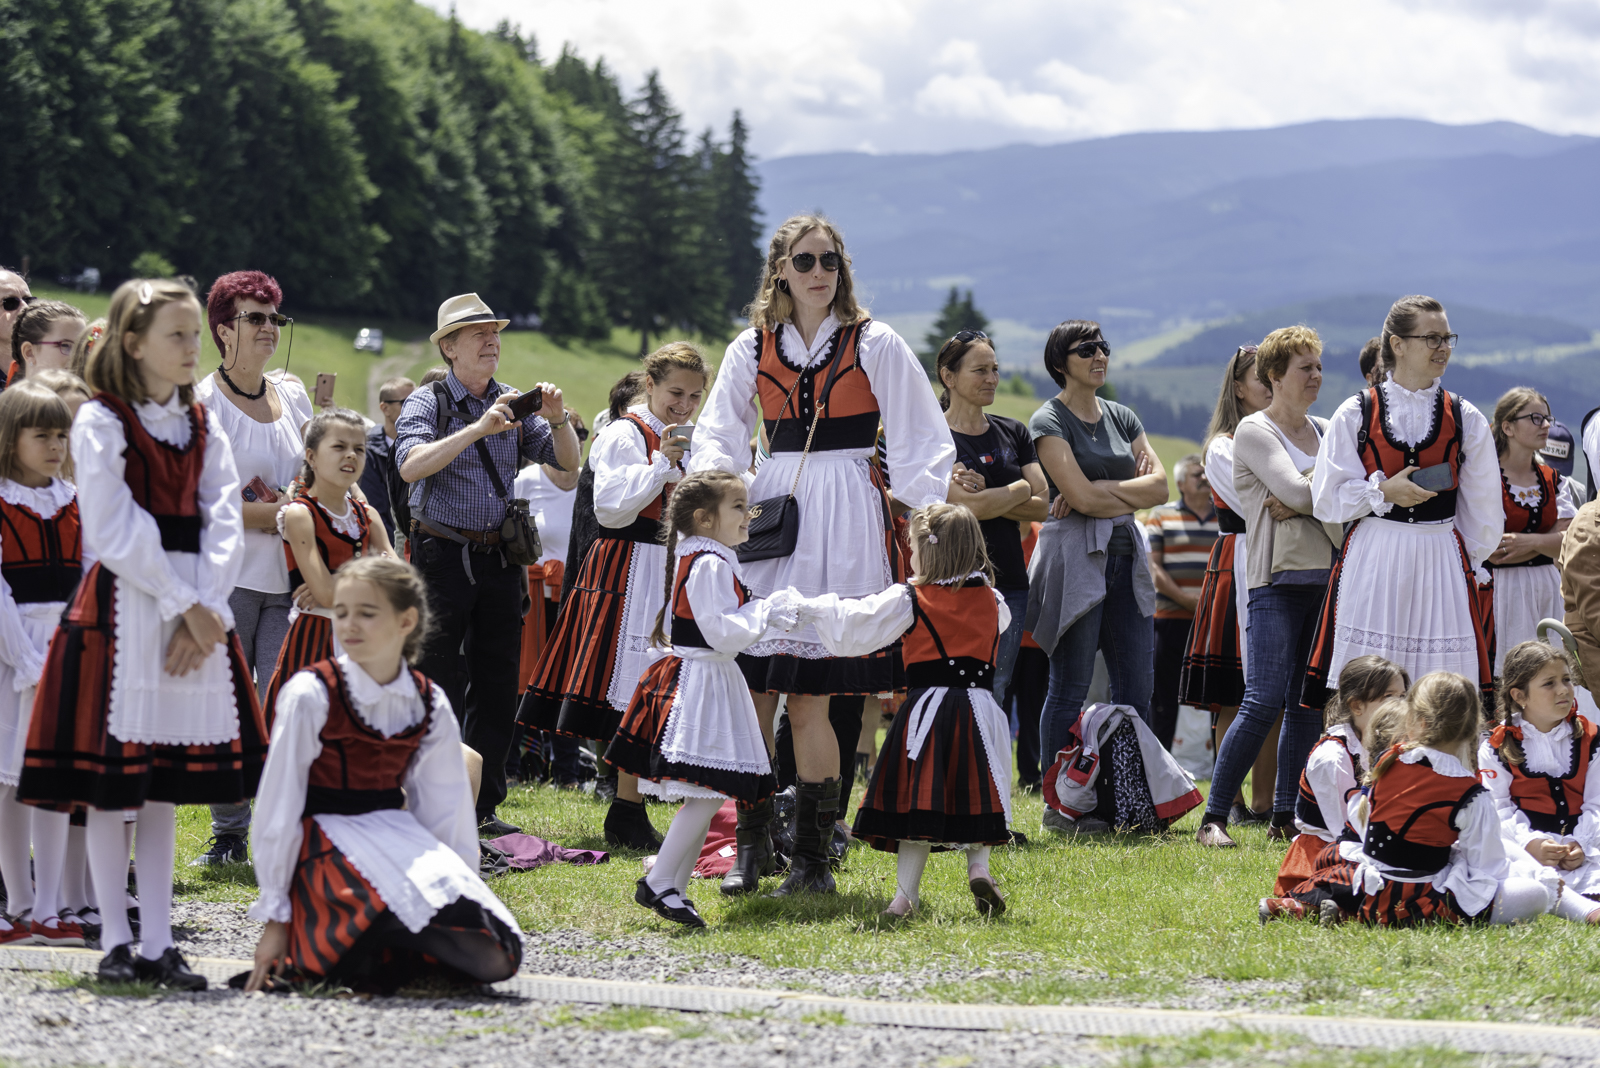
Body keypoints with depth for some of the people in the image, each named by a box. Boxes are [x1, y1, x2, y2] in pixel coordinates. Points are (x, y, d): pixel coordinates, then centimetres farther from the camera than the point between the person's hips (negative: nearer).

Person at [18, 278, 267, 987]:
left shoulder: (202, 428, 12)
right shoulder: (101, 423, -5)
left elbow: (224, 525, 4)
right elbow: (114, 532, -12)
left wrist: (203, 613, -10)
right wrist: (183, 603, -13)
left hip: (194, 615, 5)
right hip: (123, 604, -5)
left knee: (167, 783, 6)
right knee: (109, 779, -2)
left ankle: (158, 943, 8)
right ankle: (115, 941, 4)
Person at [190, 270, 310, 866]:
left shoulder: (293, 397, 14)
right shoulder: (203, 402, -2)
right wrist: (270, 514, -14)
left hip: (288, 575, 4)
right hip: (227, 574, -4)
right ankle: (229, 835, 8)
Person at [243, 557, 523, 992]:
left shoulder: (430, 706, 5)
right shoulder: (310, 695, -8)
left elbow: (446, 812, 12)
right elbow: (278, 809, -6)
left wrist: (466, 888, 10)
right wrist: (275, 918, -5)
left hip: (398, 838, 6)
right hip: (327, 843, -6)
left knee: (495, 956, -15)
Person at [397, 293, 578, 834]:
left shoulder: (514, 405, 11)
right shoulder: (427, 403, -3)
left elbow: (567, 463, 8)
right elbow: (411, 465, -21)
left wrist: (557, 421, -13)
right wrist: (478, 429, -29)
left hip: (498, 559, 5)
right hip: (443, 554, -5)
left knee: (498, 684, 7)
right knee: (440, 687, -5)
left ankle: (483, 806, 15)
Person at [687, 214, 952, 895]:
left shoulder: (874, 345, 5)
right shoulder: (754, 348, 12)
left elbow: (919, 444, 4)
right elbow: (717, 433, 13)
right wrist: (715, 474, -9)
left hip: (846, 519, -3)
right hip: (771, 508, 3)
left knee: (808, 696, -8)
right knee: (749, 686, -5)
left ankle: (814, 857, 0)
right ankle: (751, 845, 7)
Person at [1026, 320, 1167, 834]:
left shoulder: (1121, 418, 17)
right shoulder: (1050, 421, -3)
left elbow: (1160, 485, 5)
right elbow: (1081, 496, -15)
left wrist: (1099, 490, -7)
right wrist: (1132, 496, -1)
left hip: (1126, 556, 6)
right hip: (1075, 555, -6)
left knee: (1137, 688, 3)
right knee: (1071, 689, -6)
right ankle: (1059, 806, -1)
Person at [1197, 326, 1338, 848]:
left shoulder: (1324, 431, 17)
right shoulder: (1254, 432, -2)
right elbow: (1296, 491, -15)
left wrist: (1299, 503, -11)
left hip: (1324, 576, 6)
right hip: (1277, 578, -6)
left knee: (1309, 703, 4)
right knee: (1264, 701, -13)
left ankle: (1285, 816, 11)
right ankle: (1214, 817, -9)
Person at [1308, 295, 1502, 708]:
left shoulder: (1465, 419, 8)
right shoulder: (1356, 414, 4)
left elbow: (1484, 510, 15)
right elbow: (1327, 500, 3)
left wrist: (1467, 564, 11)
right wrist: (1384, 493, -10)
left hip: (1442, 564, 1)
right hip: (1371, 562, -1)